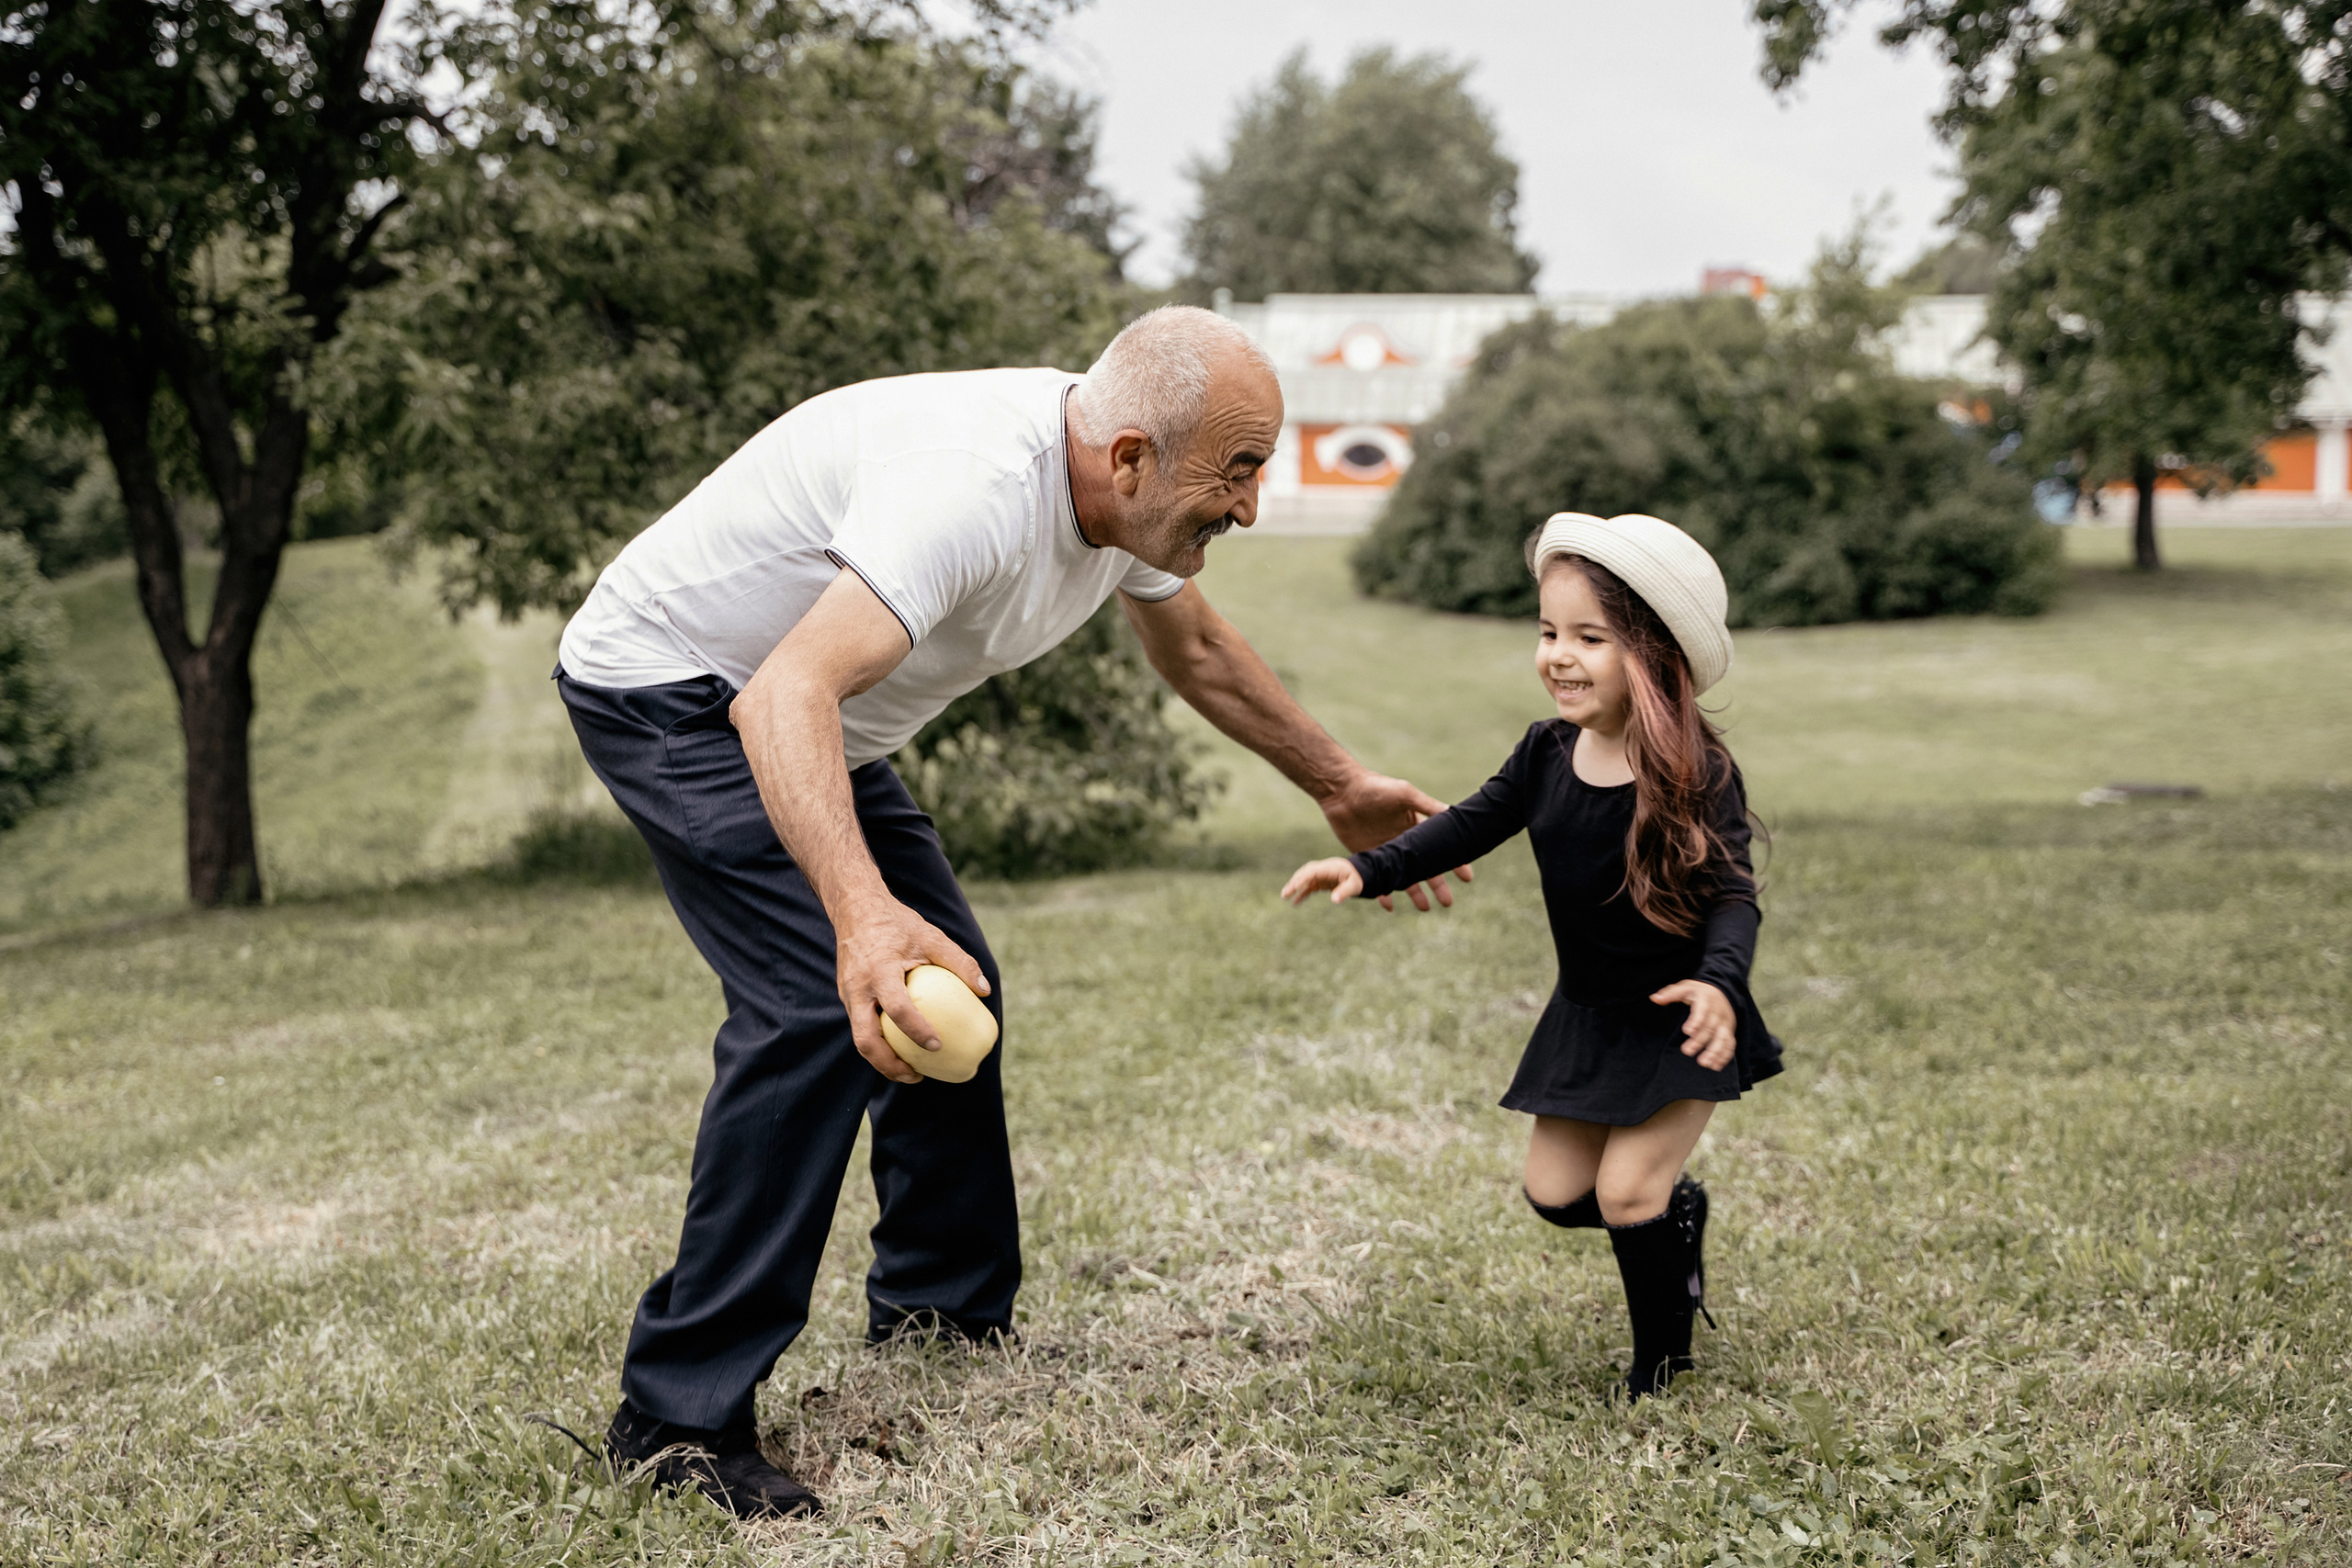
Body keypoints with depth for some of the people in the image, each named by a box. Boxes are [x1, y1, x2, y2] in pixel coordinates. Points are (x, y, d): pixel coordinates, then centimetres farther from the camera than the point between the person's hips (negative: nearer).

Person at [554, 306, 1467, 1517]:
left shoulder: (1126, 493, -6)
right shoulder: (975, 484, -36)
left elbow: (1195, 651, 15)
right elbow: (787, 695, -46)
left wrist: (1339, 787, 23)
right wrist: (863, 913, -61)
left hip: (812, 714, 10)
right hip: (668, 689, -10)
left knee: (949, 983, 10)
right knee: (825, 1001, -23)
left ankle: (942, 1318, 25)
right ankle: (680, 1418, -17)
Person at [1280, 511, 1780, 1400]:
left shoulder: (1698, 774, -22)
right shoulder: (1549, 753, -6)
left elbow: (1733, 896, -27)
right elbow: (1472, 826, 4)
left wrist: (1719, 984, -47)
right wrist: (1369, 869, -9)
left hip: (1680, 1019, -6)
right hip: (1585, 1015, 6)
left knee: (1625, 1193, -10)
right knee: (1555, 1192, 8)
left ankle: (1662, 1361, 15)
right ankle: (1677, 1211, 38)